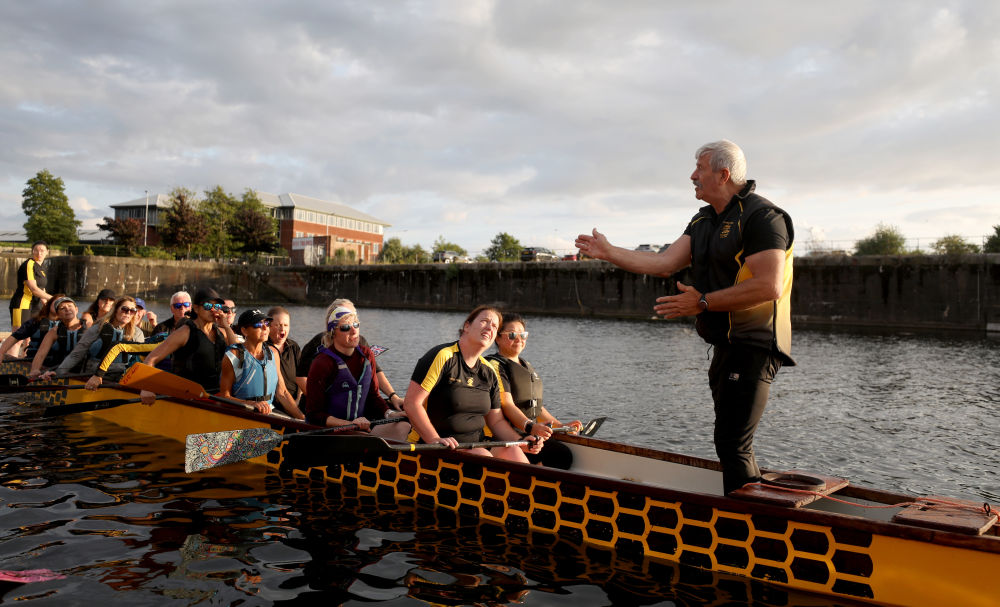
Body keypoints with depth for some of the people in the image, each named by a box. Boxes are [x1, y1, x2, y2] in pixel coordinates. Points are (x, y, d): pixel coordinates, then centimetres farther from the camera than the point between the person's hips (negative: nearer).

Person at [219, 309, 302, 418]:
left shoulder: (272, 353, 10)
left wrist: (302, 418, 0)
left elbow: (282, 393, 10)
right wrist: (253, 404, -22)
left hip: (269, 412, 5)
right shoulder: (233, 356, -6)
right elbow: (224, 396, -7)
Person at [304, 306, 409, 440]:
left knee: (404, 426, -18)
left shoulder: (366, 355, 9)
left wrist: (389, 413, -4)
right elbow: (313, 415, -11)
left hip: (363, 425, 6)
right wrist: (350, 424, -23)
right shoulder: (321, 364, -10)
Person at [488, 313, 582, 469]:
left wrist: (561, 426, 22)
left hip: (529, 434, 9)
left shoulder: (527, 366, 25)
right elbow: (507, 405, -18)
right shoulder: (495, 365, -5)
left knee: (564, 454, -16)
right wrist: (530, 426, -33)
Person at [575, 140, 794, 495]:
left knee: (732, 444, -11)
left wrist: (703, 302, -20)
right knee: (732, 443, 16)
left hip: (753, 346, -10)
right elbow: (664, 263, 10)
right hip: (726, 346, 10)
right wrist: (608, 252, 6)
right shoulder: (704, 220, 16)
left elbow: (769, 286, -23)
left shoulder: (762, 216, -13)